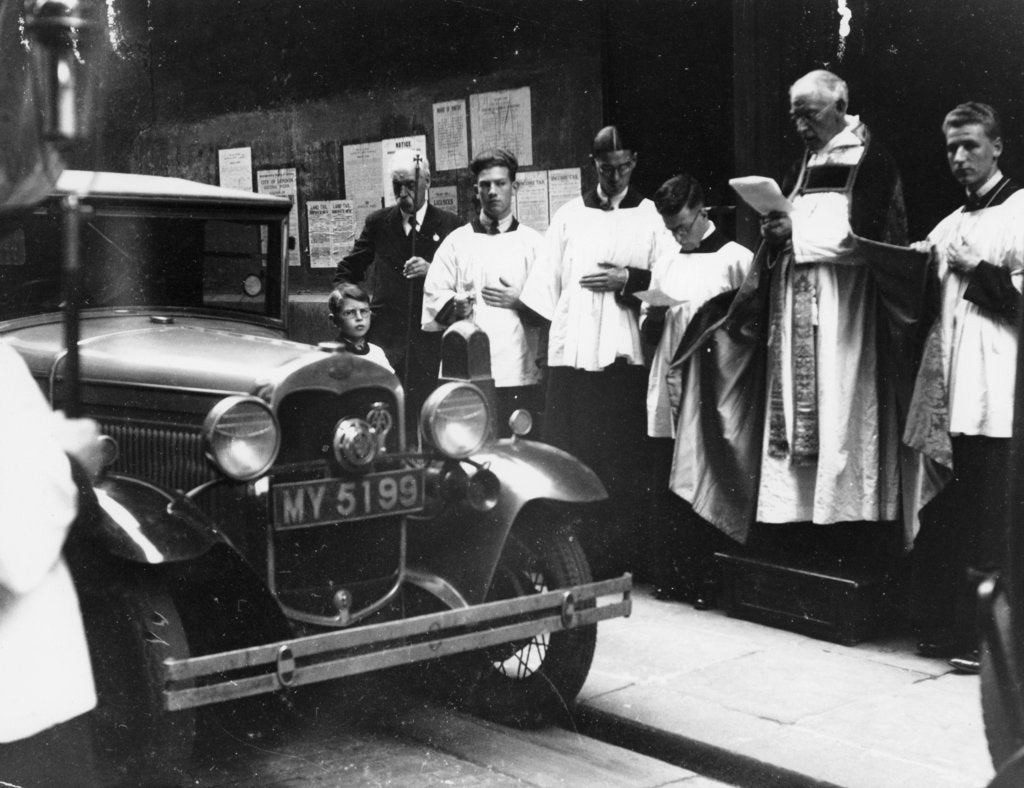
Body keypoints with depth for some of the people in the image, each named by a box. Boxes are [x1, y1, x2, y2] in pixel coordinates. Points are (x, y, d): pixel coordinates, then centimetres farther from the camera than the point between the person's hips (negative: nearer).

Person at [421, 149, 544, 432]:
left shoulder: (533, 242, 10)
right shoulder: (456, 242, 12)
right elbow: (433, 298, 5)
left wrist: (517, 302, -11)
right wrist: (455, 307, -14)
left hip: (519, 376, 0)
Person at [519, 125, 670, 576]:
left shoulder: (652, 217, 10)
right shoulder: (568, 216, 15)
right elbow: (546, 284, 13)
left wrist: (627, 279, -11)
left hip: (625, 352, -1)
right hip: (571, 351, 1)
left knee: (623, 459, 0)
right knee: (567, 455, -2)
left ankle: (619, 555, 6)